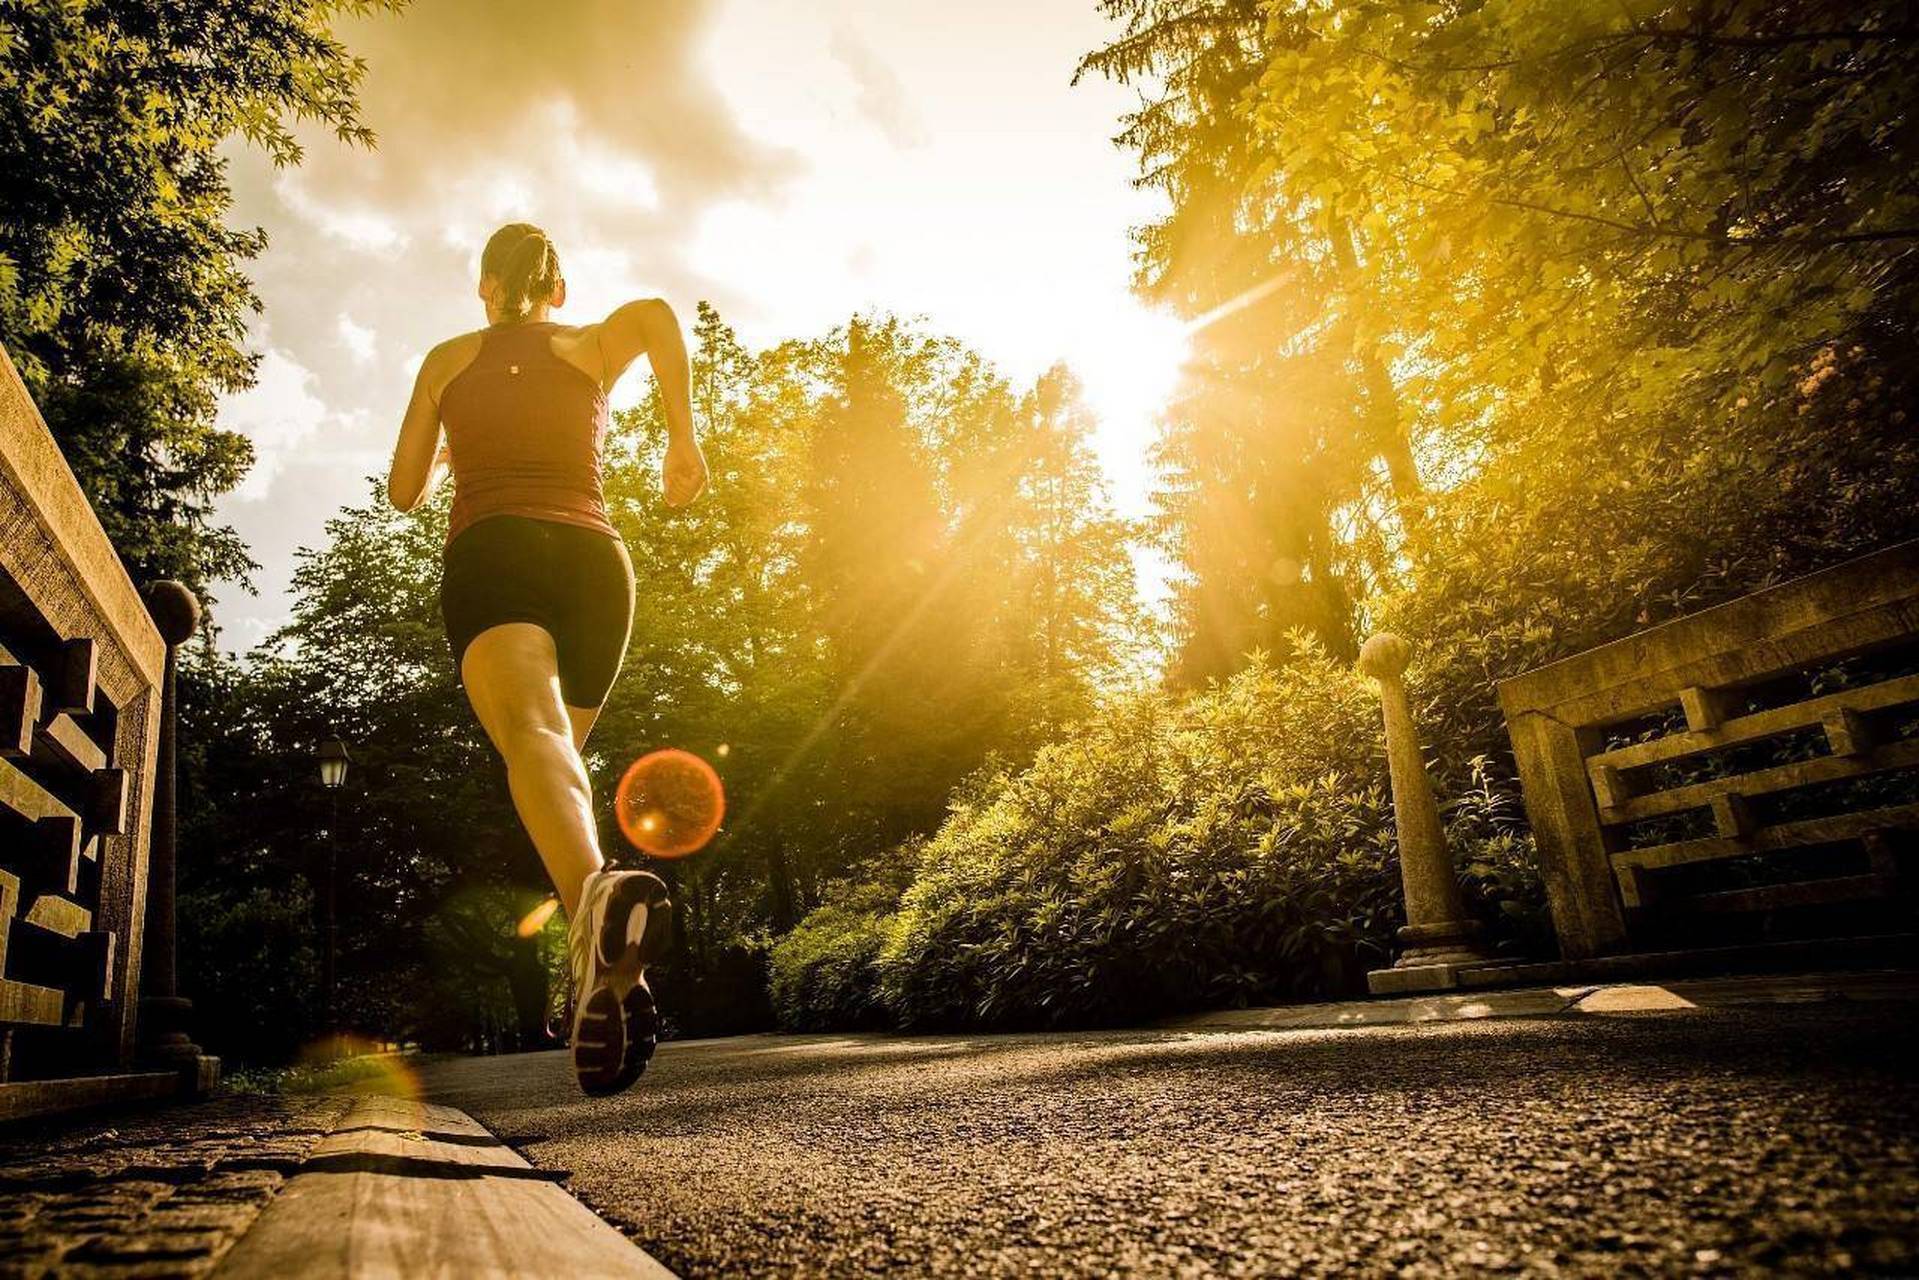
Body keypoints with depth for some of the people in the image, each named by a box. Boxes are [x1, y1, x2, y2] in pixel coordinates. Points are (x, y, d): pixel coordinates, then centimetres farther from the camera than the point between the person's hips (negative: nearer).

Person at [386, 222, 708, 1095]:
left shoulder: (448, 359, 25)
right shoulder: (594, 347, 23)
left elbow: (405, 490, 26)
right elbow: (655, 312, -1)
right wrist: (684, 435, 4)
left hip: (491, 557, -2)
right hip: (593, 562, 2)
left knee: (532, 736, -27)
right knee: (560, 747, 14)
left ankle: (597, 891, -60)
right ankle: (601, 975, -4)